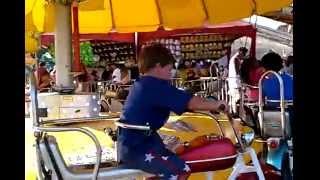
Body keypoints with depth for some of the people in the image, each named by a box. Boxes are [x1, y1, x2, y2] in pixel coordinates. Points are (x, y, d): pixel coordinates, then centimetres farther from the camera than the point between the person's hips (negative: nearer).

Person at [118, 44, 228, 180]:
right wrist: (215, 105, -6)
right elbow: (190, 102, -21)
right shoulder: (157, 86, -17)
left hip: (130, 144, 11)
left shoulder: (141, 84, 15)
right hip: (137, 148, -11)